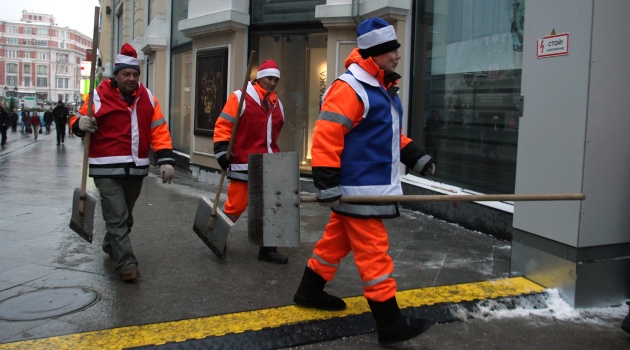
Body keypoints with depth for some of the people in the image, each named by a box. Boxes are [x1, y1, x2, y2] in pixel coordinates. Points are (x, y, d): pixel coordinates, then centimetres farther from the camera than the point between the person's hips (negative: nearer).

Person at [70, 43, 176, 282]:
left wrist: (166, 159, -7)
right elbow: (78, 122, 2)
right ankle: (126, 264, -3)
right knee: (117, 217, -8)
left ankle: (110, 247, 43)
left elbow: (159, 130, 3)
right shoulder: (99, 96, -6)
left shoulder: (147, 98, 6)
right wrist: (81, 124, -24)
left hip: (136, 168, 5)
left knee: (126, 215, 19)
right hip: (107, 169, -5)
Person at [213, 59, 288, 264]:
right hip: (243, 165, -6)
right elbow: (223, 125, -8)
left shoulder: (277, 104, 15)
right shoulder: (240, 97, -6)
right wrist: (222, 150, -16)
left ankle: (268, 249, 15)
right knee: (236, 205, -2)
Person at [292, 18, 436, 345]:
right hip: (357, 189, -10)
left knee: (337, 240, 19)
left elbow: (389, 133, 26)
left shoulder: (384, 89, 16)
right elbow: (326, 136, -22)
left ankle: (310, 291, 35)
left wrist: (415, 156, 16)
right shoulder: (348, 89, -17)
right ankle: (390, 323, 2)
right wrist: (327, 184, -24)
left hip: (370, 187, 10)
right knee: (373, 253, -5)